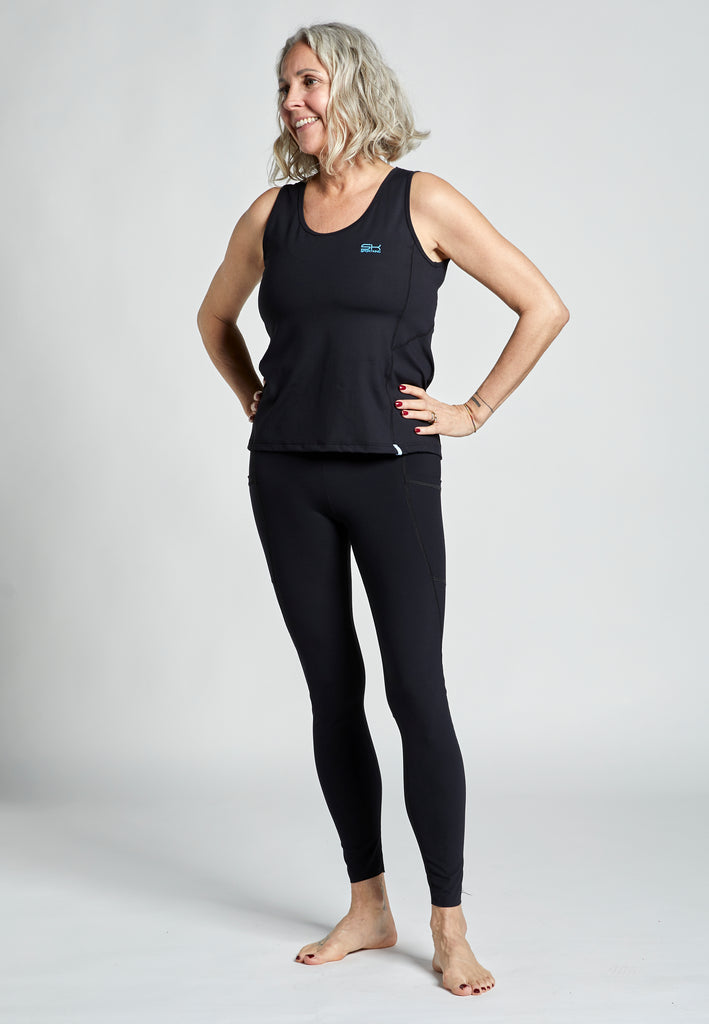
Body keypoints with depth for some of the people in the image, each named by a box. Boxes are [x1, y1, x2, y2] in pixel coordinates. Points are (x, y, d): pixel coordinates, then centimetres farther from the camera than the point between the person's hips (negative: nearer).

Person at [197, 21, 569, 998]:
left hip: (391, 472, -4)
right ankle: (367, 907, 21)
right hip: (288, 476, 4)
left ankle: (450, 929, 5)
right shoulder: (272, 214, 9)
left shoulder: (422, 202, -2)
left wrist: (474, 411, -3)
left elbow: (545, 306, -1)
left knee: (418, 695, -6)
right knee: (333, 691, 9)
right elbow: (215, 317, 26)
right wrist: (258, 401, 15)